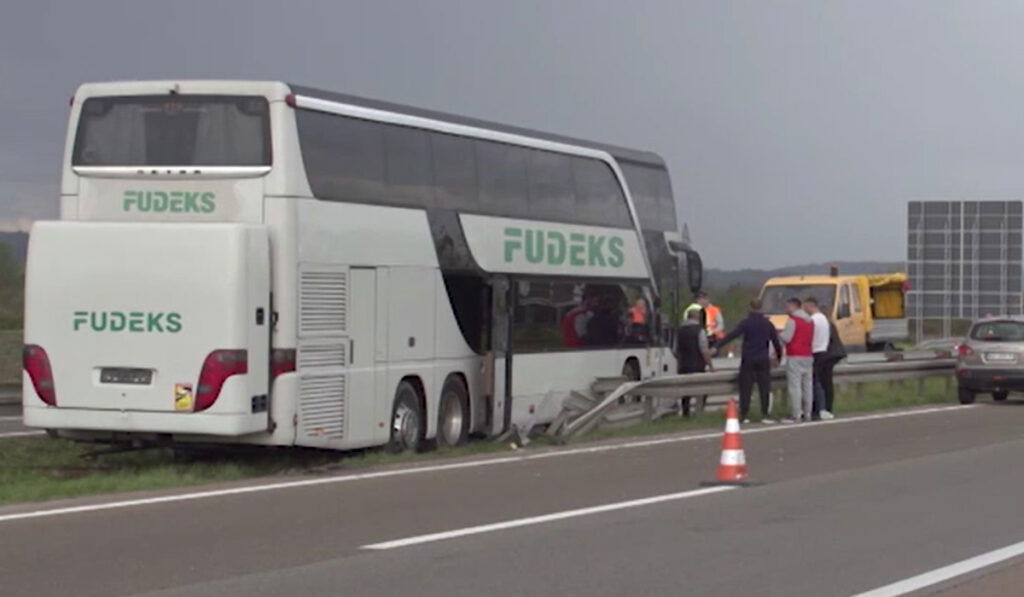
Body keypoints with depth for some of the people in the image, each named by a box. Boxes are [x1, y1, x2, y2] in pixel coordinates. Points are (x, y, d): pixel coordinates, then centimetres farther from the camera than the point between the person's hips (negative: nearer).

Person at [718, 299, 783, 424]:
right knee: (765, 388, 5)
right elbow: (776, 341, 12)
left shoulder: (746, 323, -7)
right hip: (763, 360, 3)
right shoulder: (768, 324, 6)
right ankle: (765, 415, 2)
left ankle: (744, 415, 0)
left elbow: (732, 335, -16)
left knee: (745, 388, 2)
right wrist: (779, 355, 27)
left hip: (748, 360, -3)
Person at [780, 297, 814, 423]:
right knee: (807, 385, 8)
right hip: (808, 356, 8)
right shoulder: (809, 321, 15)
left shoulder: (793, 320, -10)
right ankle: (807, 413, 9)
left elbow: (786, 338, -14)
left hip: (795, 357, -8)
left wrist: (782, 333, 7)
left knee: (795, 386, -9)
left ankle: (795, 415, -12)